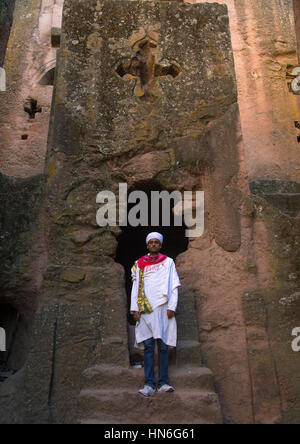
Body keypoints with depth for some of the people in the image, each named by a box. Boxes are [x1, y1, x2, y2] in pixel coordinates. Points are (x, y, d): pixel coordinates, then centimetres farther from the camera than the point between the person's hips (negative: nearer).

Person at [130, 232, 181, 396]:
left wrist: (172, 307, -4)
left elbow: (174, 286, 6)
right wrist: (134, 309, 2)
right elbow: (135, 287, 11)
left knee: (163, 346, 1)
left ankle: (163, 382, 8)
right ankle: (149, 383, 3)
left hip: (163, 309, -1)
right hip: (145, 310, 1)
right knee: (148, 346, -1)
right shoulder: (139, 264, 14)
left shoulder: (168, 262, 11)